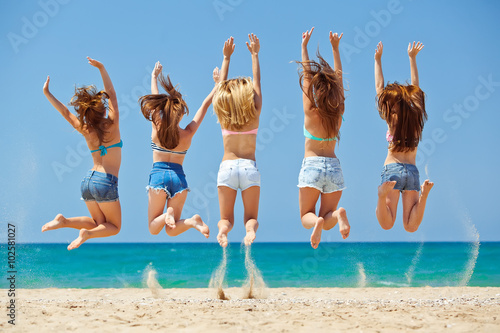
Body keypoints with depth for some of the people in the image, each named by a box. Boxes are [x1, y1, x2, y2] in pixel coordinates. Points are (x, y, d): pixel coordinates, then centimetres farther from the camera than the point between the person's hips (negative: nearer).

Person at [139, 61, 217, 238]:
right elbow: (204, 105, 9)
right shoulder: (188, 134, 0)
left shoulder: (157, 128, -2)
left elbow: (154, 99, 12)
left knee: (153, 229, 5)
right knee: (171, 230, 5)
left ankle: (167, 215, -28)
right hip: (179, 177, 2)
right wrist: (218, 84, 18)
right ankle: (192, 221, -26)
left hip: (158, 175, -2)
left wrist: (154, 76, 26)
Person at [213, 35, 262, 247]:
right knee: (251, 217, 8)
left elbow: (222, 84, 17)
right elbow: (257, 82, 14)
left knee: (226, 218, 9)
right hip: (250, 167, -1)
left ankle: (223, 228, -27)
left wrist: (227, 57, 23)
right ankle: (251, 228, -28)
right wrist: (255, 54, 19)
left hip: (227, 166, 1)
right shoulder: (255, 114, 4)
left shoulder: (223, 117, 7)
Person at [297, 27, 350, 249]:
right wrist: (335, 48, 17)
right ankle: (338, 215, -25)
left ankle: (316, 222, -27)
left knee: (306, 217, 7)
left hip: (312, 166, -3)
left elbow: (306, 75, -1)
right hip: (334, 166, 3)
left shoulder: (310, 113, -8)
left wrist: (304, 46, 6)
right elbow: (339, 78, 10)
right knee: (327, 220, 8)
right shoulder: (338, 113, 0)